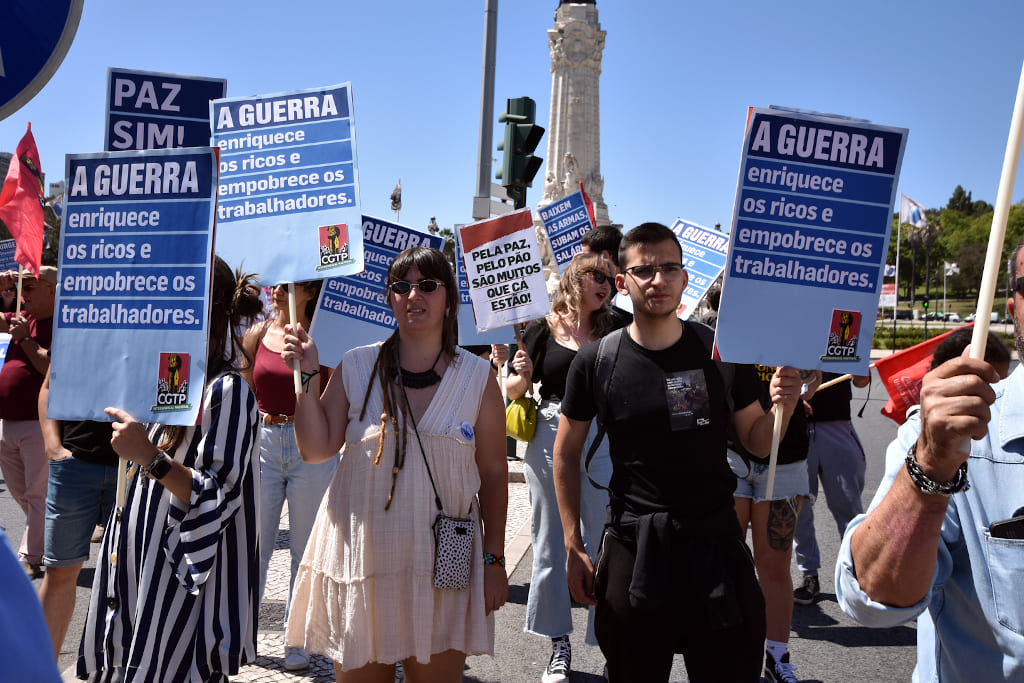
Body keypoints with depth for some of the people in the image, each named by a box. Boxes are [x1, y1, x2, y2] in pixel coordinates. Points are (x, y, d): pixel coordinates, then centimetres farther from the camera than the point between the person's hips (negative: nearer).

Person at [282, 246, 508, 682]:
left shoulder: (477, 376, 1)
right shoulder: (357, 367, 2)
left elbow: (494, 474, 3)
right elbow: (316, 449, 0)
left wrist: (494, 558, 1)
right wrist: (308, 376, -7)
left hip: (442, 562, 0)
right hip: (361, 559, 1)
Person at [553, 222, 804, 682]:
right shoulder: (595, 362, -5)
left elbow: (758, 441, 8)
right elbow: (566, 455, 4)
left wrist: (783, 406, -14)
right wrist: (573, 548, 2)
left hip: (715, 541, 1)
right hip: (633, 545, -1)